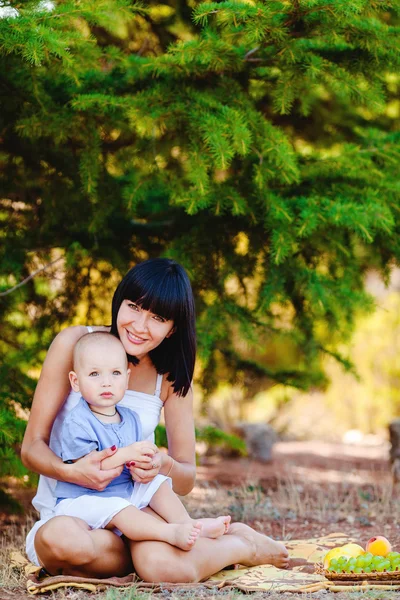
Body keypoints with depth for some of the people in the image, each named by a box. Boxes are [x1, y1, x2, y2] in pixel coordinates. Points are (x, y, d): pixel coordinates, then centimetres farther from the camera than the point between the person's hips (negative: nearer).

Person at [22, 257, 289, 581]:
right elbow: (32, 446, -7)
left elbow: (186, 481, 2)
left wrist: (163, 466, -23)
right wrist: (72, 472, -30)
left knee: (166, 567, -33)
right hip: (69, 512, -1)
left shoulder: (172, 374, 2)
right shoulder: (74, 344, -7)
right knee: (60, 540, -38)